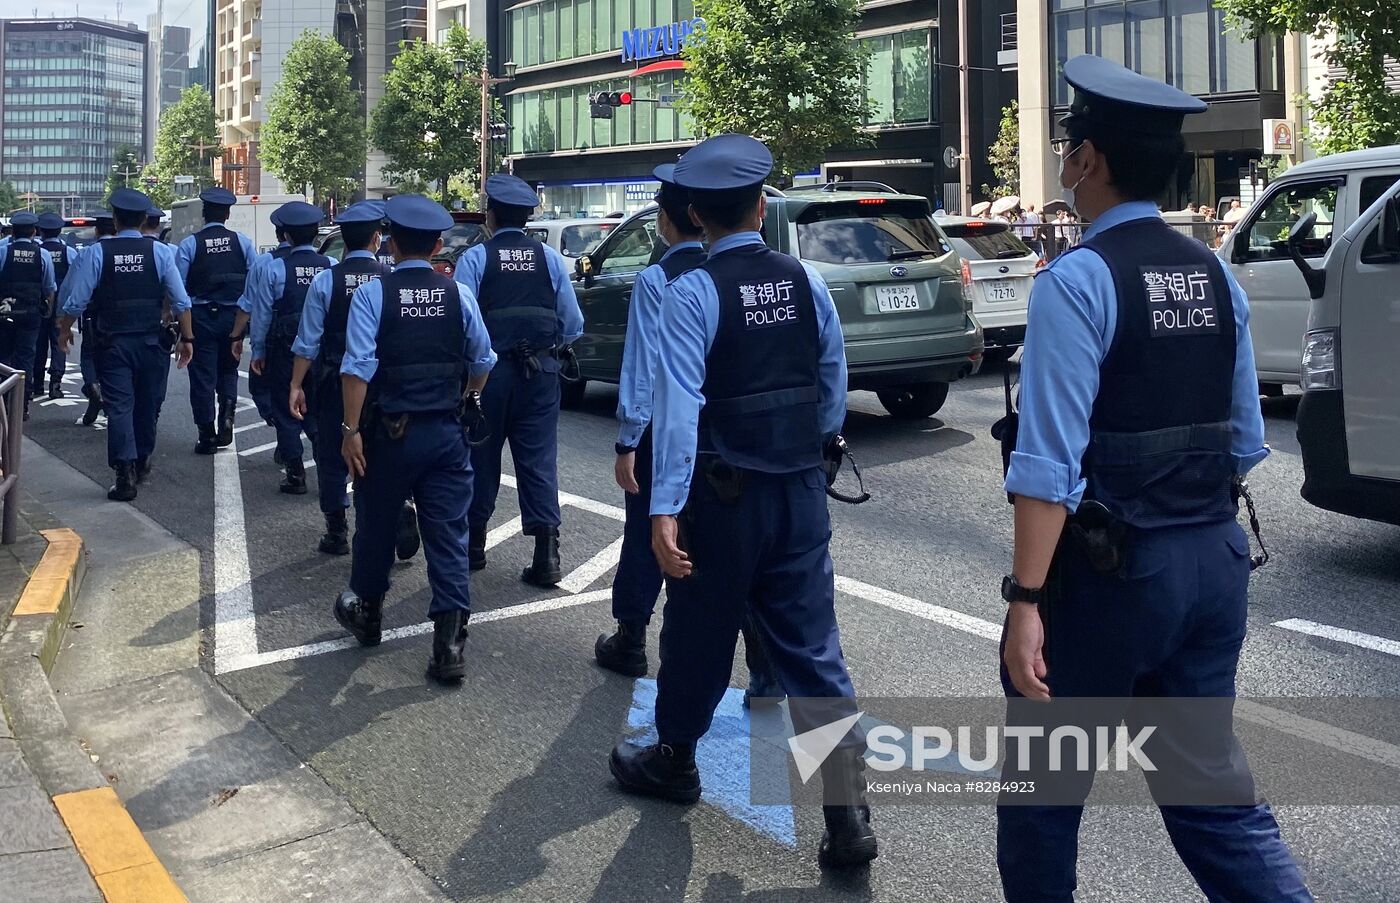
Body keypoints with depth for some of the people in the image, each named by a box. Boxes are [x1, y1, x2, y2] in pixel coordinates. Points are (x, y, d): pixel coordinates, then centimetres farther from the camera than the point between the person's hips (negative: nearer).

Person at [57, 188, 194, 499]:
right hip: (150, 342, 2)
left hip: (112, 342, -2)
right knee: (146, 403, 17)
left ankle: (126, 474, -12)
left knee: (119, 405, -2)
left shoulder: (97, 252, -8)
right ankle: (142, 463, 32)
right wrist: (186, 338, 3)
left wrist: (65, 329, 12)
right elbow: (181, 301, -7)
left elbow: (76, 300, -5)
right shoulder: (160, 252, -5)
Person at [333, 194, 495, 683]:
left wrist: (351, 429, -11)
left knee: (376, 526, 17)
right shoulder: (459, 294, -1)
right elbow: (483, 360, 6)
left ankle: (366, 613, 38)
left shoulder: (372, 293, -9)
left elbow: (358, 367, -16)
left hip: (389, 432, -1)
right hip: (447, 432, 2)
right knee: (448, 536, 3)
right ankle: (450, 646, -2)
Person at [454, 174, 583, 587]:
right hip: (540, 372, 2)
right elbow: (573, 324, -1)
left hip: (489, 371, -2)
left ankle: (474, 545, 25)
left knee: (482, 458, 13)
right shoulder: (550, 258, 1)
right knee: (539, 461, 4)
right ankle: (546, 557, -3)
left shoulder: (475, 258, -7)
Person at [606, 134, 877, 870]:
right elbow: (834, 379, 6)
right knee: (813, 649, 6)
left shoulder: (692, 293, -13)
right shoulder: (805, 280, 1)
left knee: (699, 633, 16)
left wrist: (665, 510, -24)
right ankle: (848, 819, 3)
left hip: (725, 493, -4)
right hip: (801, 488, 4)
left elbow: (679, 404, -21)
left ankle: (674, 761, 37)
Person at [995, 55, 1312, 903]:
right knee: (1210, 784, 16)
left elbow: (1051, 459, -21)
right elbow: (1244, 439, 13)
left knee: (1043, 782, 12)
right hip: (1216, 559, 7)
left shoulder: (1079, 278, -15)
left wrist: (1027, 599, -20)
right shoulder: (1215, 274, 8)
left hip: (1113, 567, -7)